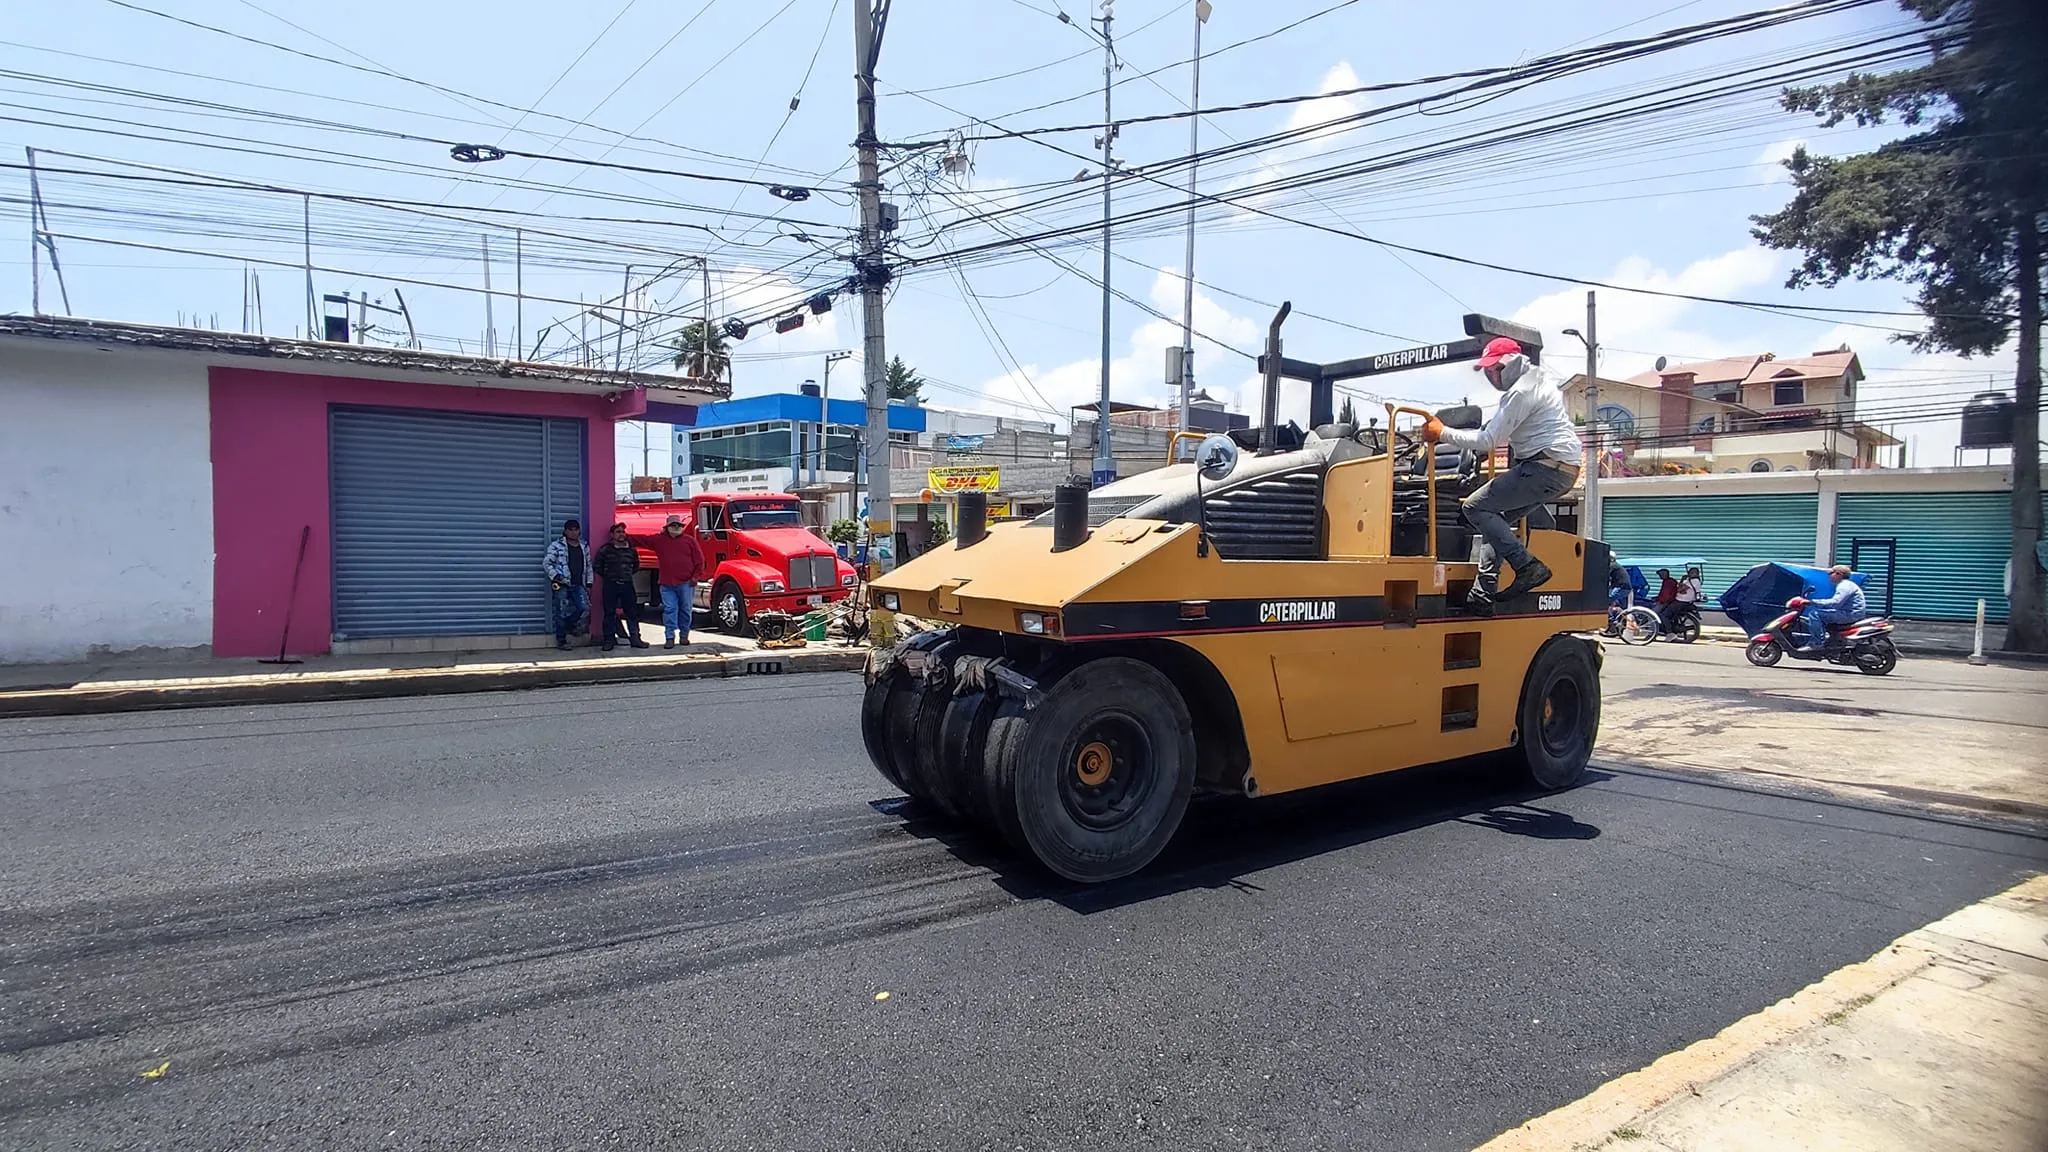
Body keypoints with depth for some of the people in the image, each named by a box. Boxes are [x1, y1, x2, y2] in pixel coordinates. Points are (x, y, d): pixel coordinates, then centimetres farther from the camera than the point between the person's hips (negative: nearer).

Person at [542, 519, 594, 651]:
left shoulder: (584, 547, 14)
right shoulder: (556, 545, -1)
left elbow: (589, 567, 19)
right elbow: (546, 563, -2)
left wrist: (589, 584, 13)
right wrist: (555, 575, -15)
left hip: (578, 585, 4)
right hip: (562, 585, -4)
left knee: (585, 608, -13)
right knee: (562, 613, -2)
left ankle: (570, 626, 15)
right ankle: (561, 640, 11)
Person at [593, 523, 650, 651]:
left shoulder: (631, 549, 9)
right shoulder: (605, 549, 0)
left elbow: (636, 565, 23)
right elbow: (597, 565, 6)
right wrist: (606, 576, 6)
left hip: (627, 584, 3)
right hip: (610, 586, -3)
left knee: (632, 612, 3)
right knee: (609, 613, 0)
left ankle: (635, 638, 9)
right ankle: (609, 640, 6)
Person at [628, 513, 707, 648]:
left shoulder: (689, 540, 4)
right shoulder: (659, 540, 9)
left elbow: (699, 559, 3)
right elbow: (642, 539, 12)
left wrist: (695, 576, -3)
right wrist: (627, 537, 4)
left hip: (686, 583, -1)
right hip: (666, 583, 1)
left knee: (686, 609, 6)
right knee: (669, 609, -1)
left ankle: (684, 635, 18)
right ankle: (669, 637, 1)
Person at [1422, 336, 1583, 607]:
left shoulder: (1521, 392, -13)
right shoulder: (1540, 380, 20)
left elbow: (1487, 440, -15)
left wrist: (1442, 434, -8)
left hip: (1547, 468, -11)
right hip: (1562, 470, 11)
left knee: (1476, 507, -11)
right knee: (1495, 517, 14)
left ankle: (1528, 568, -17)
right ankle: (1484, 592, 9)